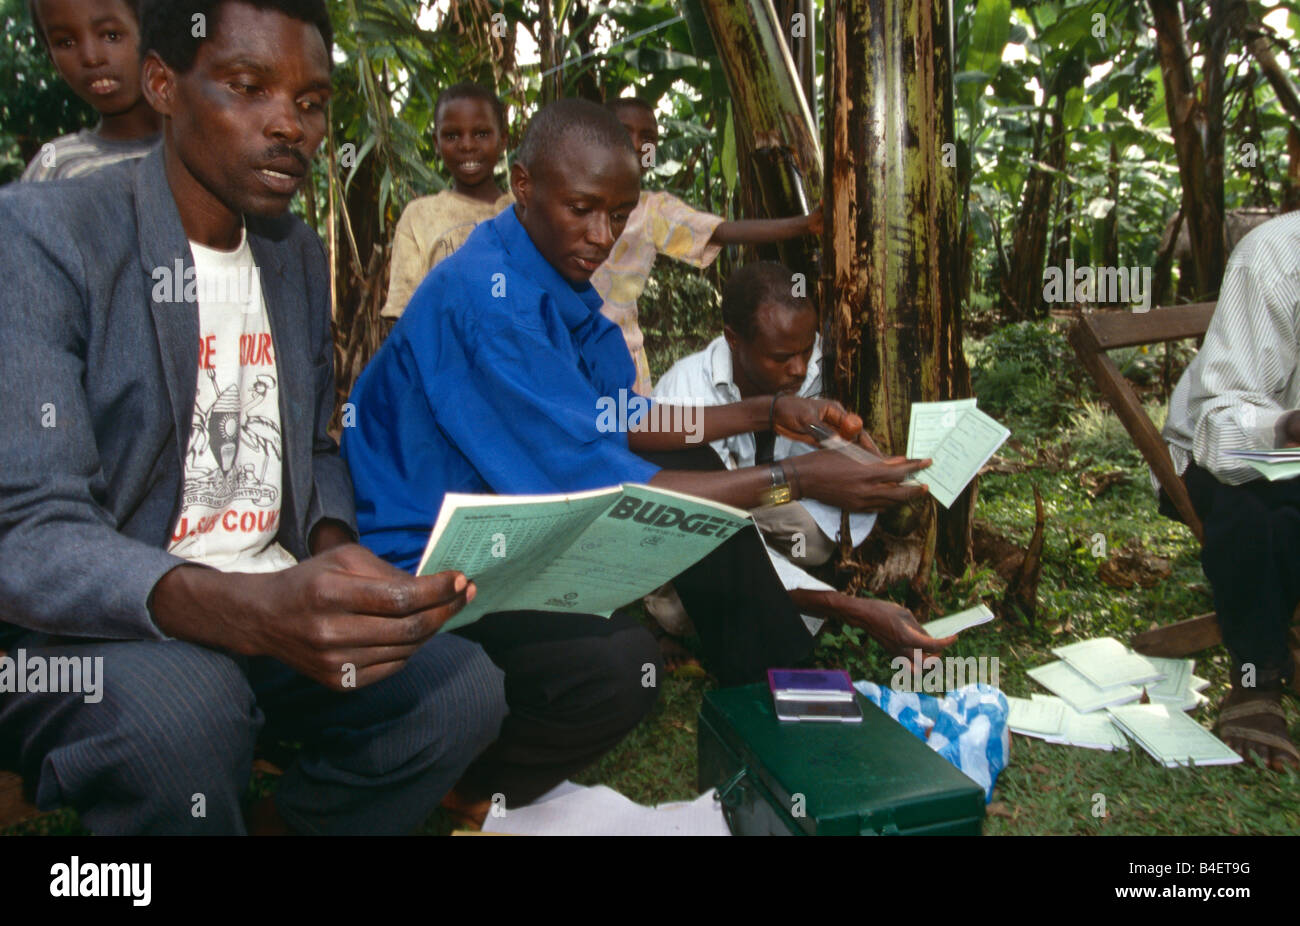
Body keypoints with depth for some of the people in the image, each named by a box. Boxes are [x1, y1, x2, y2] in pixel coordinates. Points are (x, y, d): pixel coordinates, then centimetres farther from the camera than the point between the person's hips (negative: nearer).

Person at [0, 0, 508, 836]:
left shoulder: (300, 256, 10)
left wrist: (334, 550, -5)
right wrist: (251, 609, -38)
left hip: (277, 607, 5)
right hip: (90, 633, -5)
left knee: (463, 690, -16)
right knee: (177, 707, -36)